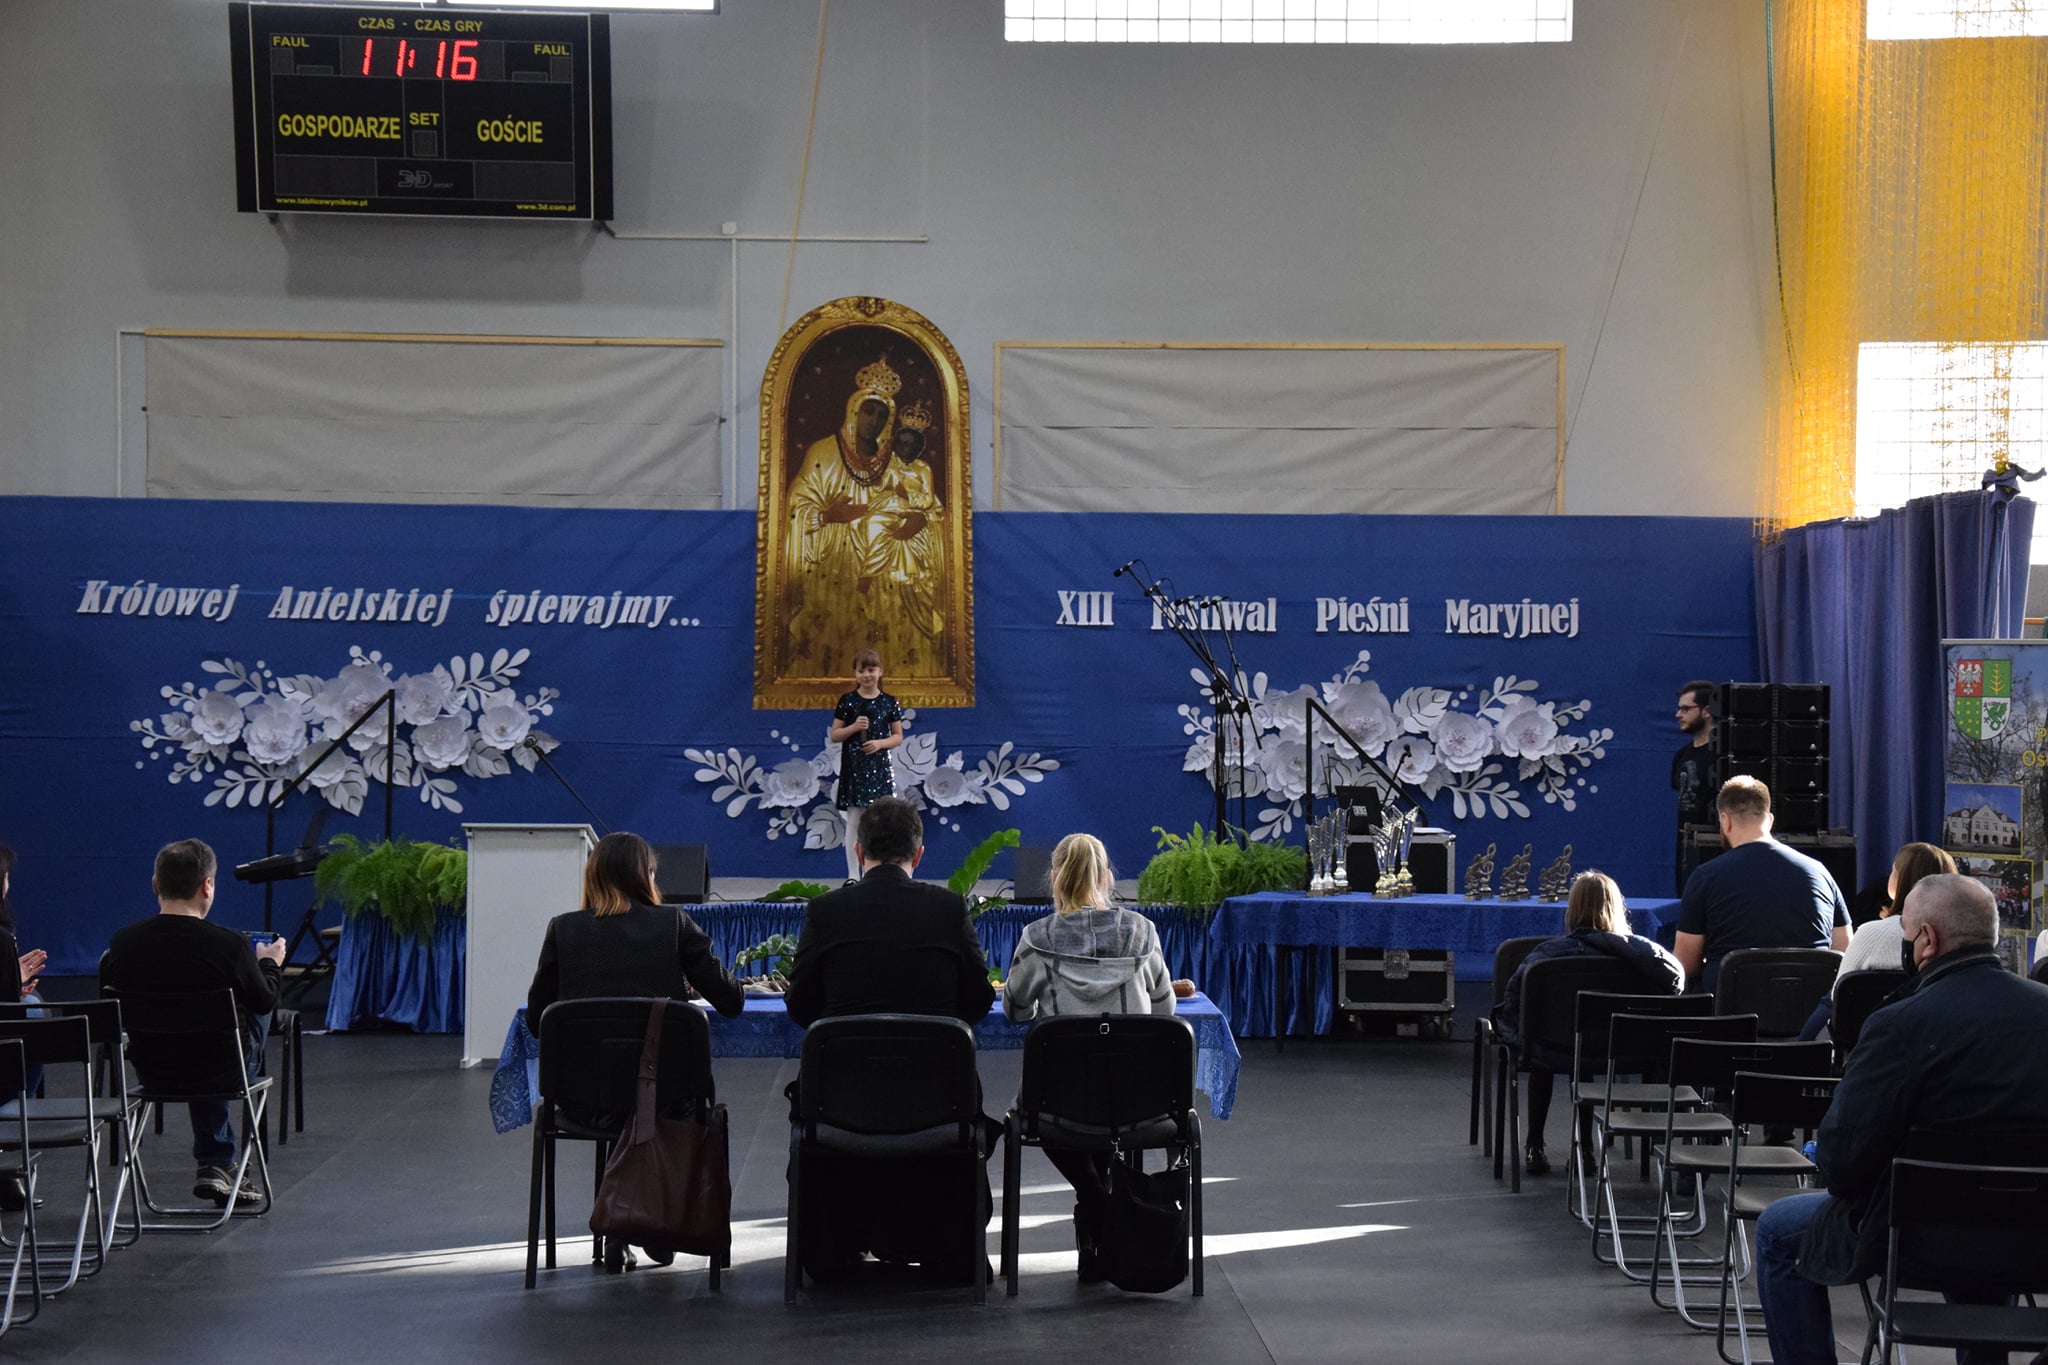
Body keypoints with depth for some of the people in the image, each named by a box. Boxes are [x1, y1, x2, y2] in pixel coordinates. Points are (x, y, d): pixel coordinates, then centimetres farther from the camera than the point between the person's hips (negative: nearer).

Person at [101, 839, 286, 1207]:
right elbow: (264, 1001, -4)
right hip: (221, 1071, -4)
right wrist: (271, 964, 16)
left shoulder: (122, 943, -14)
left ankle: (213, 1165, 36)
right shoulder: (230, 945, -22)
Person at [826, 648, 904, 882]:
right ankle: (853, 875, 5)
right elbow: (834, 735, 3)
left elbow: (898, 736, 6)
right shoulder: (847, 701, 2)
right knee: (853, 821, 0)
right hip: (853, 766, -1)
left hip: (880, 766, 1)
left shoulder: (889, 702, 4)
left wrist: (880, 743, -12)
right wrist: (853, 727, -14)